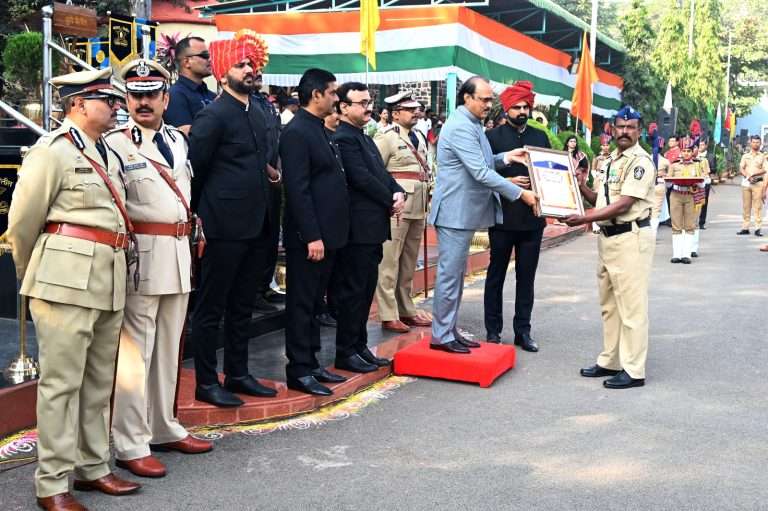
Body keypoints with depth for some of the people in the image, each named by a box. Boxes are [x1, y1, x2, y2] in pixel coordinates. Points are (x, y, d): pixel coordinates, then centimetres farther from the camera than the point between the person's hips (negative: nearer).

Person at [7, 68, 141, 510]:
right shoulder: (53, 150, -7)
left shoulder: (108, 154, 16)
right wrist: (32, 276, 9)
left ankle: (92, 467, 26)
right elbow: (22, 221, -4)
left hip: (109, 281, 8)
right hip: (67, 279, -7)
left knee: (100, 381, 14)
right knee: (61, 382, -1)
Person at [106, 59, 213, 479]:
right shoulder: (115, 143, -7)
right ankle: (130, 445, 4)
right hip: (141, 254, -7)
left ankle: (163, 428, 27)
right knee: (134, 352, -4)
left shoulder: (178, 139, 14)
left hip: (178, 254, 7)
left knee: (167, 348, 15)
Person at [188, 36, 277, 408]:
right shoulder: (213, 116, -11)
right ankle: (206, 383, 11)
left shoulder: (257, 113, 14)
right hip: (226, 227, -8)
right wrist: (199, 215, -5)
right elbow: (193, 170, -10)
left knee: (242, 306, 15)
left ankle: (237, 374, 26)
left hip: (256, 225, 8)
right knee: (211, 308, 3)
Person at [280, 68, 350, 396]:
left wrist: (326, 234, 14)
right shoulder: (296, 132, -14)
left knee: (314, 303, 15)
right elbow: (297, 189, -19)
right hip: (309, 237, -9)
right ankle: (299, 371, 8)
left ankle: (311, 363, 25)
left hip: (327, 233, 9)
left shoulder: (319, 130, 15)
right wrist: (312, 236, -22)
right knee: (302, 304, 0)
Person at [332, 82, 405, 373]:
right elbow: (362, 178, -19)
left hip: (373, 227, 10)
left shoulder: (363, 138, 18)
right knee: (353, 291, -2)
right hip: (358, 227, -10)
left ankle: (359, 347, 22)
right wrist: (391, 202, -9)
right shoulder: (343, 138, -12)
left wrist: (399, 194, -2)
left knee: (365, 291, 14)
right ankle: (346, 353, 6)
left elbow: (381, 173, 17)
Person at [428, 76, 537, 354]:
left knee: (456, 273, 14)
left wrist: (505, 157, 4)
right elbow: (480, 173, -23)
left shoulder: (472, 124, 15)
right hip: (455, 212, -10)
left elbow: (480, 163, 22)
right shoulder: (460, 127, -18)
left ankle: (449, 329, 22)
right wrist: (520, 193, -20)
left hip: (464, 212, 10)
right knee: (449, 273, -4)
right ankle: (441, 335, 4)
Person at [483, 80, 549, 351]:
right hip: (503, 217, -3)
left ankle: (523, 331, 16)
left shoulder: (540, 137, 12)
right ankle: (493, 331, 15)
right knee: (496, 275, 7)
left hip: (532, 217, 4)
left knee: (526, 276, 8)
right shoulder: (493, 136, -1)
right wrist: (509, 182, -17)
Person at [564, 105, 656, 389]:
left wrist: (584, 219, -21)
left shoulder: (641, 162, -12)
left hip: (631, 238, -9)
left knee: (631, 306, -5)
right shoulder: (610, 161, 16)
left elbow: (623, 206, -19)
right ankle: (609, 362, 25)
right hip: (608, 237, 9)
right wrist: (581, 187, 5)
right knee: (609, 305, 15)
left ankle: (633, 371, 1)